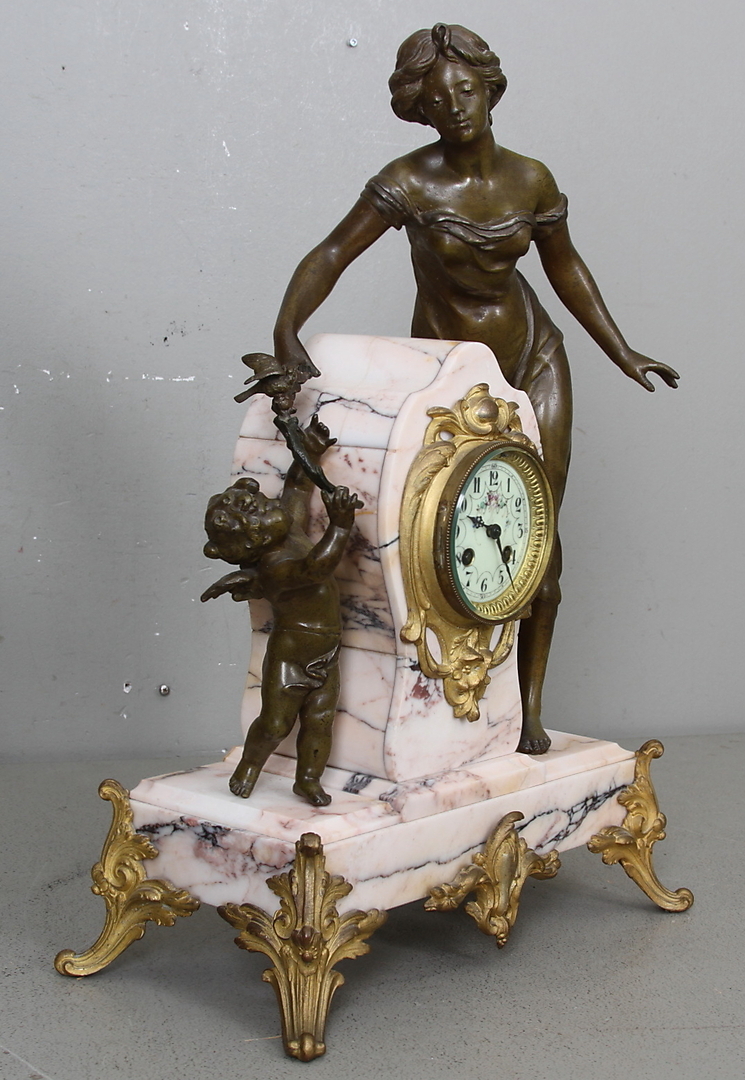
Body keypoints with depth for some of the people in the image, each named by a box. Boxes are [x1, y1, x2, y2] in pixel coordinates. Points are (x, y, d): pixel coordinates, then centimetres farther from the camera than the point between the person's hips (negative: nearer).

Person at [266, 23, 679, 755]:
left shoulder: (531, 180, -6)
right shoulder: (411, 182, -17)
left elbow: (566, 268, 8)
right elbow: (331, 254, -22)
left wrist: (620, 353, 11)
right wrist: (286, 330, -39)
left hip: (532, 358, 3)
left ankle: (530, 704, 10)